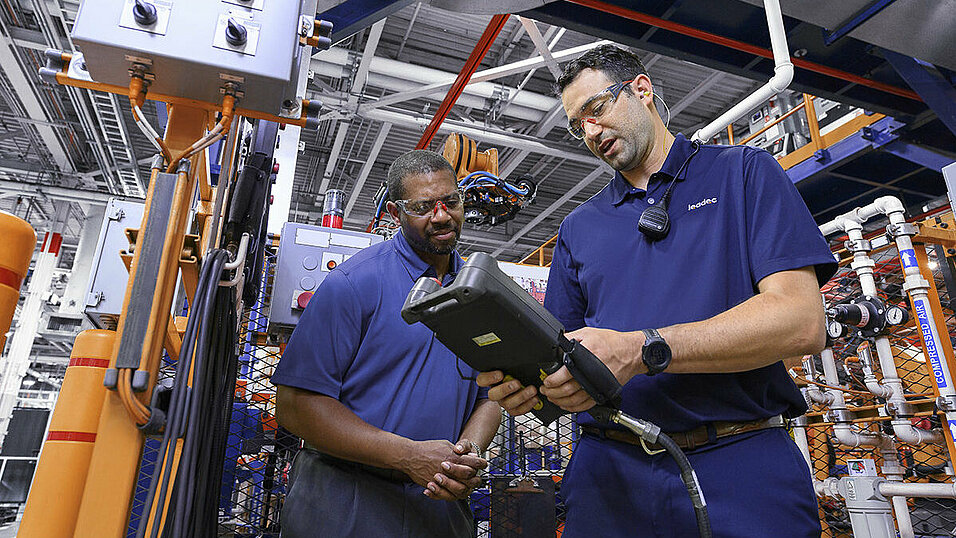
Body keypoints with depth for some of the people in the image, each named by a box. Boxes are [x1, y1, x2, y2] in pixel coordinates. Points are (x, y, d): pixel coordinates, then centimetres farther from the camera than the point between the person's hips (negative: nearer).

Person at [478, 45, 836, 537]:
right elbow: (565, 366, 12)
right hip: (609, 474, 3)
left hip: (740, 470, -2)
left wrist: (640, 350, -21)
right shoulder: (577, 228, 14)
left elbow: (801, 321, -10)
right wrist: (526, 382, -13)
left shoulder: (743, 173, 4)